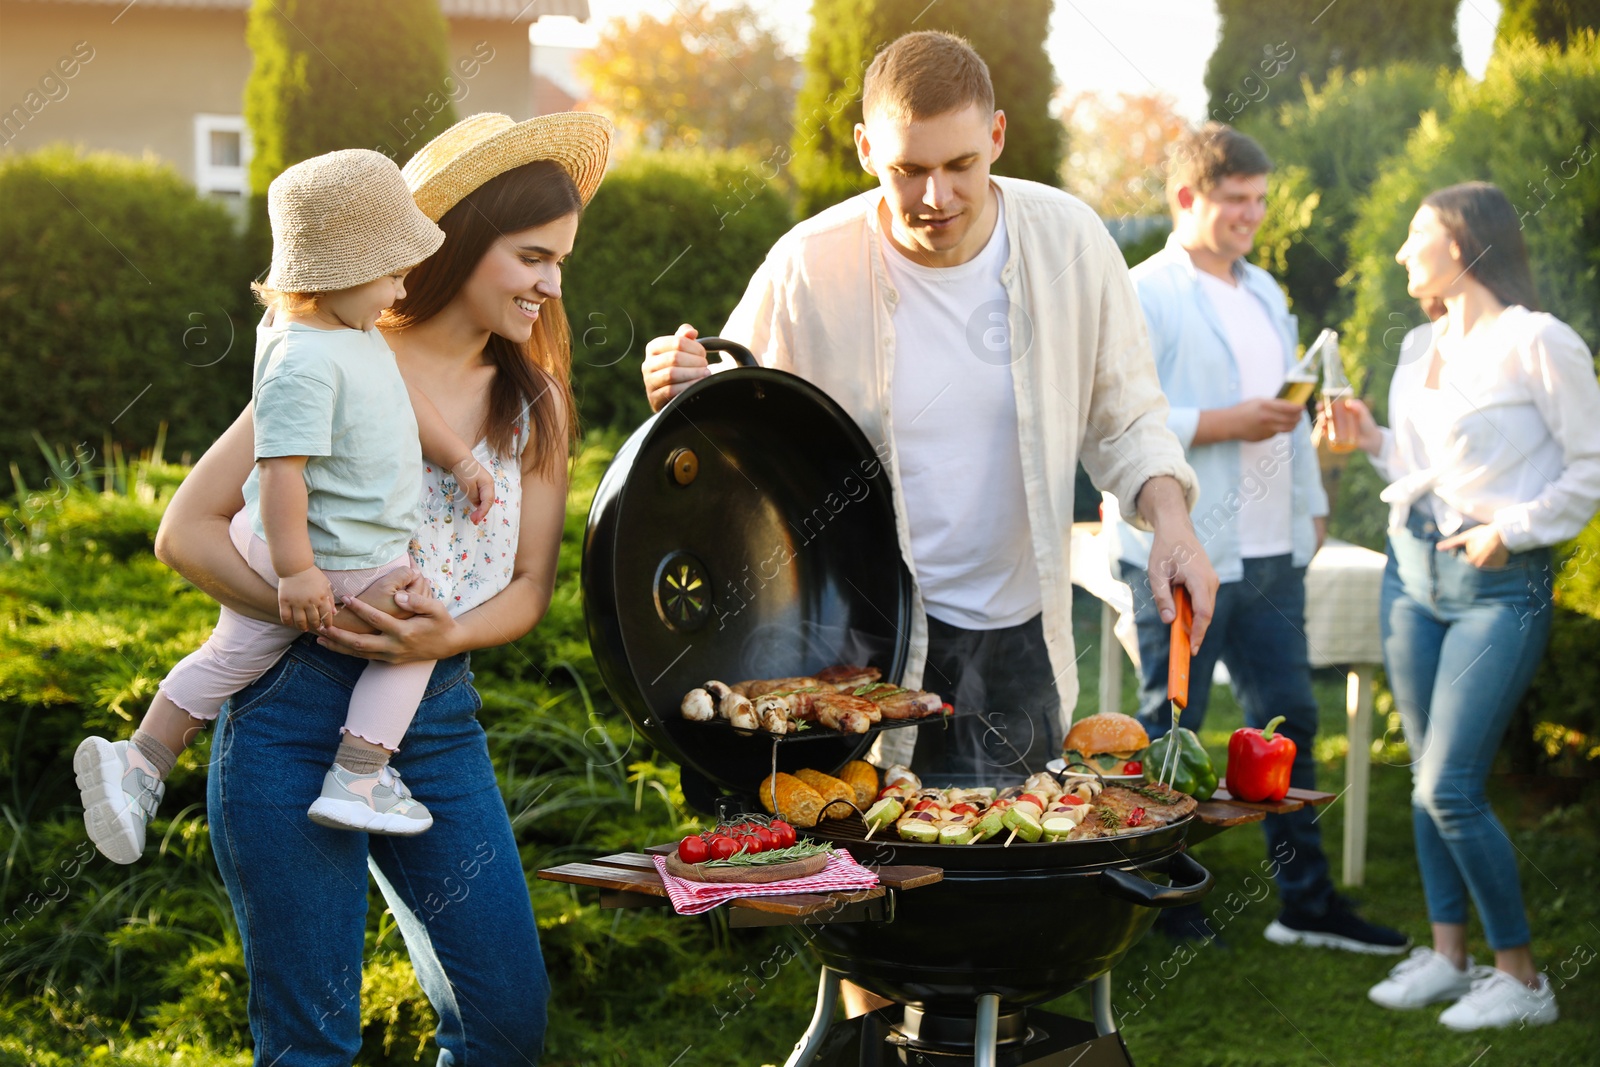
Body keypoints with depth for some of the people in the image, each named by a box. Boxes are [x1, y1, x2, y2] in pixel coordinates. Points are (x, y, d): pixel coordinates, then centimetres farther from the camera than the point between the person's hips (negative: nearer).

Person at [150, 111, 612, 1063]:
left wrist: (447, 635, -14)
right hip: (296, 716, -5)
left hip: (440, 720, 5)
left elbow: (531, 584, 8)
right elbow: (187, 529, -6)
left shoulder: (536, 402, 9)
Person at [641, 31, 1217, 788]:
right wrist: (688, 397, -21)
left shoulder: (1068, 239, -4)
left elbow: (1123, 414, 9)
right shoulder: (807, 269, -12)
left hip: (1017, 639, 3)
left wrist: (1169, 518, -8)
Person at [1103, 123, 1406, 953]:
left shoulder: (1263, 292, 17)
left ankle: (1305, 900, 19)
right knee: (1170, 729, 3)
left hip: (1269, 551, 8)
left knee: (1288, 718, 11)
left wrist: (1311, 503, 22)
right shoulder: (1144, 296, -9)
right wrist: (1226, 424, -19)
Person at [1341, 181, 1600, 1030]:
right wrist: (1375, 441, 4)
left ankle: (1521, 978, 2)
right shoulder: (1421, 348, 12)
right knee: (1427, 778, 9)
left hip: (1499, 585, -8)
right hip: (1412, 570, 8)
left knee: (1450, 788, -11)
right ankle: (1448, 955, 21)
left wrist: (1515, 528, -14)